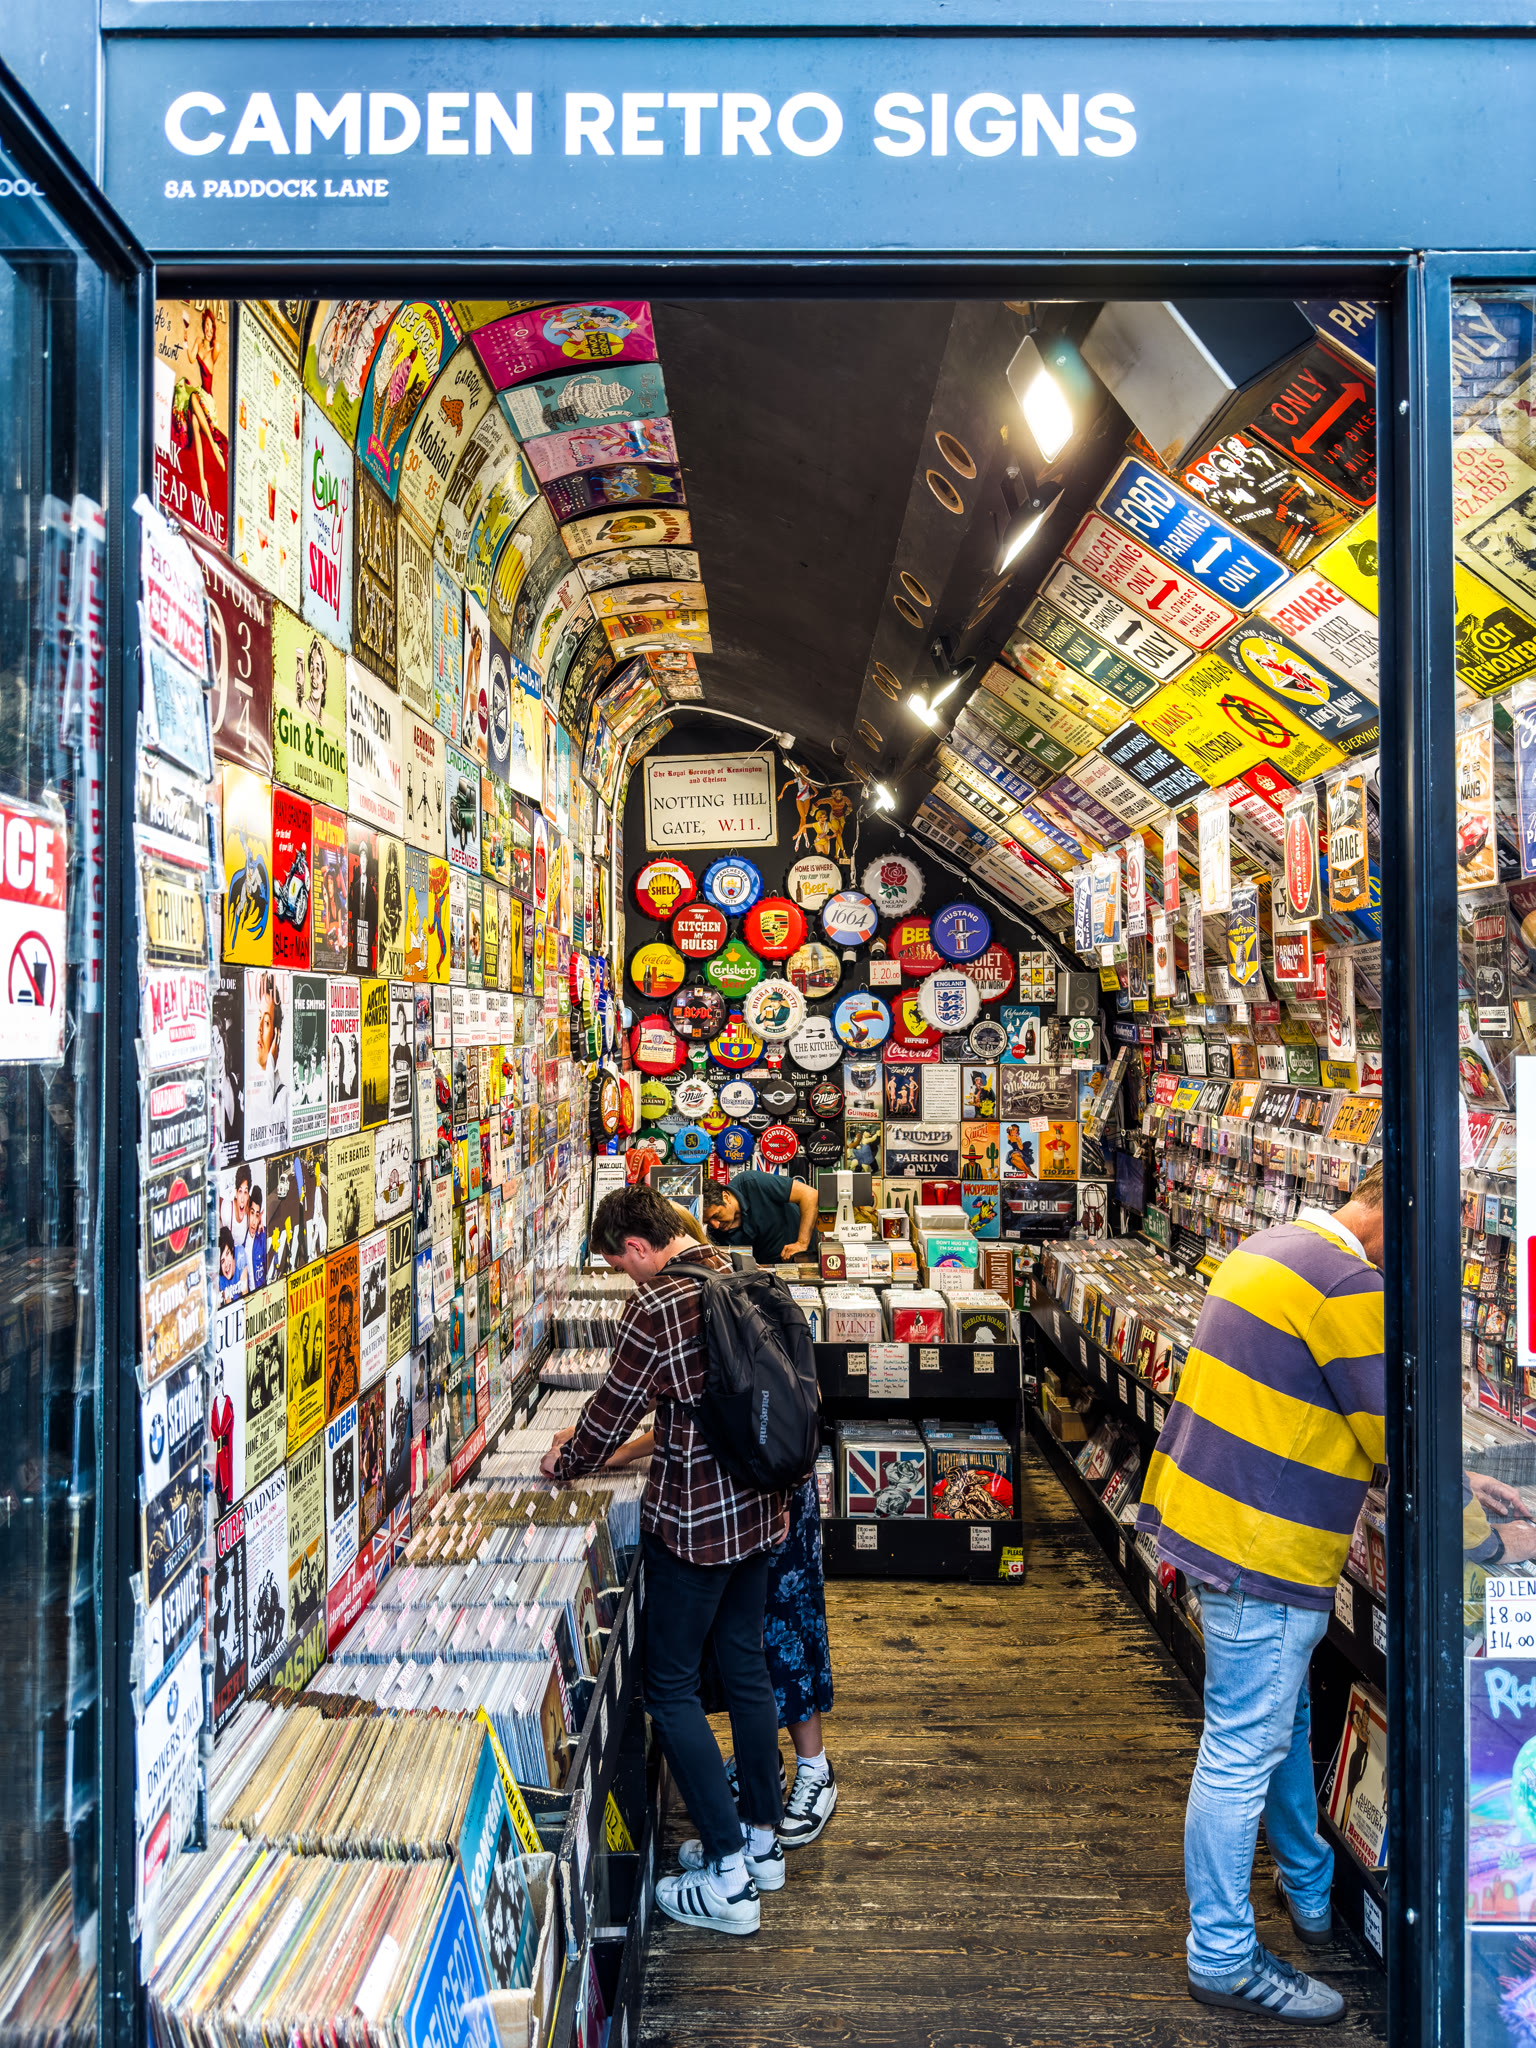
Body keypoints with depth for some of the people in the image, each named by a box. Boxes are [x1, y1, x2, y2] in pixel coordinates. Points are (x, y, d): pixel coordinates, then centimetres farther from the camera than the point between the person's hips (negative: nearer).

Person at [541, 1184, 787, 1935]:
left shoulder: (657, 1304, -20)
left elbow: (614, 1407, -10)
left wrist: (563, 1464, 9)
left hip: (694, 1520, -8)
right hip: (757, 1506, 8)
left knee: (671, 1687, 4)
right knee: (745, 1668, 19)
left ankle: (728, 1878, 8)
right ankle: (761, 1838, 31)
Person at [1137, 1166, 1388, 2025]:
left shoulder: (1271, 1247, 9)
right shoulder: (1348, 1287, -21)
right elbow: (1399, 1445, -15)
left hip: (1209, 1513, 10)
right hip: (1264, 1554, -10)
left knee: (1286, 1723, 25)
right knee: (1245, 1753, 3)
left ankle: (1310, 1890, 44)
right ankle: (1224, 1958, 17)